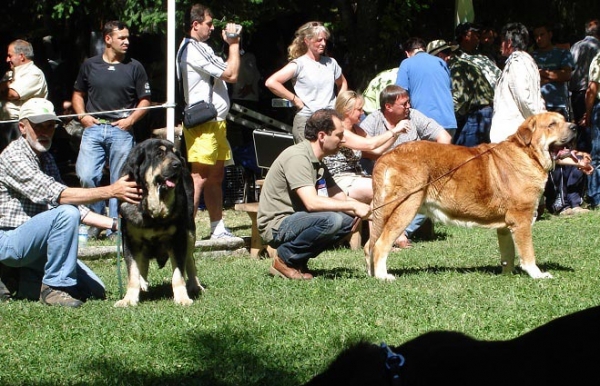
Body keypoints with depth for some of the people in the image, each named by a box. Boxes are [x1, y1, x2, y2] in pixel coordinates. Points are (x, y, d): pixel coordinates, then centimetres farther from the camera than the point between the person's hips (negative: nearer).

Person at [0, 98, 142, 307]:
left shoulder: (46, 158, 13)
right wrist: (111, 191, -32)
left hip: (33, 242, 9)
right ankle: (54, 287, -21)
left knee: (95, 290, 1)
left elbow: (72, 203, 13)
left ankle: (29, 279, 13)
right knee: (66, 213, -31)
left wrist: (113, 224, -1)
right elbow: (57, 195, -28)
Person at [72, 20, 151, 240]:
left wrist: (131, 119, -6)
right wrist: (82, 115, 3)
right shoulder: (90, 65, 11)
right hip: (93, 128, 1)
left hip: (121, 131, -1)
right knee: (87, 176, -12)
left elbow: (145, 100, 8)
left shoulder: (134, 67, 7)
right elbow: (78, 94, 20)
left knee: (119, 182, 0)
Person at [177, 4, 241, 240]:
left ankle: (218, 229, 19)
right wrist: (234, 44, -5)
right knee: (199, 177, -13)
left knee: (216, 176, 13)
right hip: (203, 123, -11)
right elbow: (231, 74, -16)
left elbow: (224, 73, 18)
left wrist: (232, 44, 12)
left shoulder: (200, 48, 20)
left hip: (215, 123, 11)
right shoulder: (194, 49, -15)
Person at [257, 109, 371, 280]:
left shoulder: (318, 163, 13)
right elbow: (312, 202, -28)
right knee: (331, 220, -29)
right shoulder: (297, 157, -18)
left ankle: (298, 259, 4)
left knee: (349, 218, 0)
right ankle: (285, 258, -10)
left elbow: (340, 198, 11)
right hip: (276, 225, -10)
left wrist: (368, 208, -8)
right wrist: (353, 206, -22)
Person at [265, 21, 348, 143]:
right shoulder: (299, 64, -5)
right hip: (306, 120, -5)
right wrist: (295, 100, -10)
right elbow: (271, 82, -15)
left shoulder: (331, 63, 12)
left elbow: (342, 83, 32)